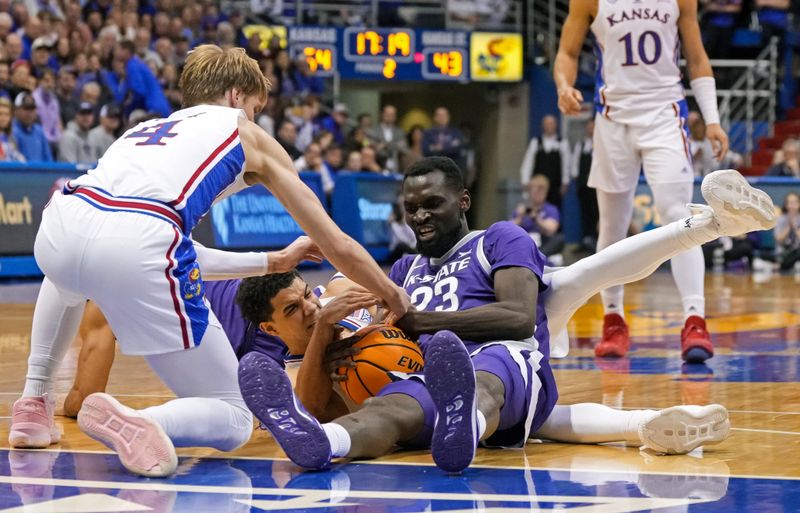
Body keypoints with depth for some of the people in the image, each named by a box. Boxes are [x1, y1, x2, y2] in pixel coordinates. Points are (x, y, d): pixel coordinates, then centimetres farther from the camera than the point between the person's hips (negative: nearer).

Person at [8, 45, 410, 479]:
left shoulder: (147, 128, 38)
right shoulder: (247, 134, 25)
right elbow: (337, 246, 25)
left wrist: (270, 263, 58)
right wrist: (395, 299, 42)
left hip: (58, 228, 6)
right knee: (232, 421, 9)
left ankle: (34, 403, 29)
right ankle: (134, 423, -22)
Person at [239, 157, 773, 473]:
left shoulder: (500, 239, 15)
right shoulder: (405, 270, 36)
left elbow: (519, 317, -3)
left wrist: (422, 321, -5)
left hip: (507, 358, -3)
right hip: (427, 374, 3)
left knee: (480, 385, -45)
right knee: (389, 408, -37)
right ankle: (316, 437, -75)